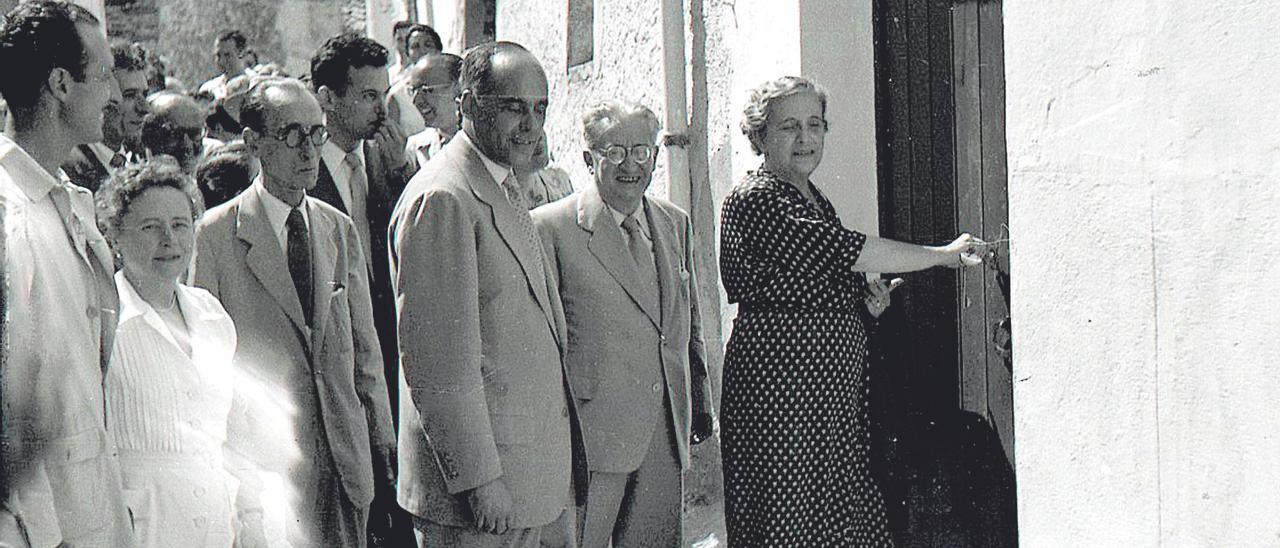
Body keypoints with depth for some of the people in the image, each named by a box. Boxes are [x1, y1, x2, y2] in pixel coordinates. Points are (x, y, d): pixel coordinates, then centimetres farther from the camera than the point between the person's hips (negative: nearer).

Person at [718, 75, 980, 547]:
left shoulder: (814, 199, 18)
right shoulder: (753, 200, -12)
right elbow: (840, 248, -20)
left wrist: (865, 298, 8)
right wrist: (943, 255, -12)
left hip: (835, 391, 9)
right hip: (778, 388, -9)